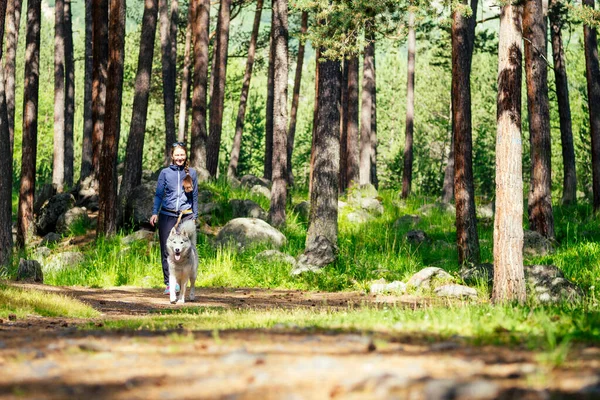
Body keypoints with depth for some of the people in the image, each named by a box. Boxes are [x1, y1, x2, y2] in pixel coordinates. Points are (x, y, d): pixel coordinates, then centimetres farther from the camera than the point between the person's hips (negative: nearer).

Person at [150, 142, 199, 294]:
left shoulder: (191, 173, 8)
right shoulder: (165, 172, 5)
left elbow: (194, 196, 14)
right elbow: (159, 194, 7)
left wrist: (195, 216, 13)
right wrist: (155, 213, -5)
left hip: (186, 216, 0)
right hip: (167, 216, 0)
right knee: (167, 251, -1)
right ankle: (168, 283, 5)